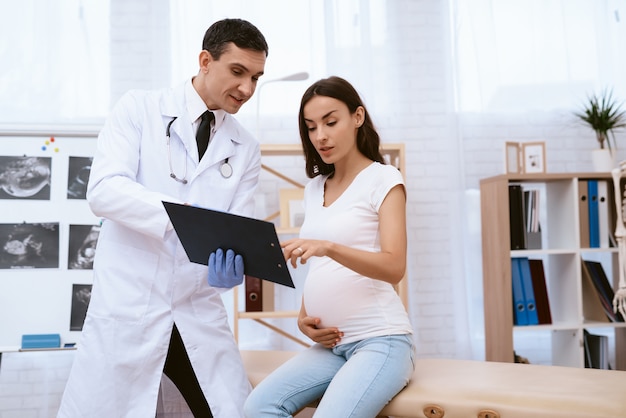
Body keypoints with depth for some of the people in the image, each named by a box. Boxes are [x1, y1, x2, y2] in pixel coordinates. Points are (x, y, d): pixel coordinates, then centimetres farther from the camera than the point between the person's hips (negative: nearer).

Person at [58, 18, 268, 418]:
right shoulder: (139, 109, -1)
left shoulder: (246, 149, 9)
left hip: (200, 314, 4)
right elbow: (103, 190, -14)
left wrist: (230, 264, -20)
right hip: (128, 309, -3)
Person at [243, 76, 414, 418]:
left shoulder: (383, 179, -3)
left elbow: (394, 267, -17)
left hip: (381, 339, -5)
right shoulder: (314, 188, 16)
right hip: (330, 343, 6)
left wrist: (328, 247, -33)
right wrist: (303, 317, 2)